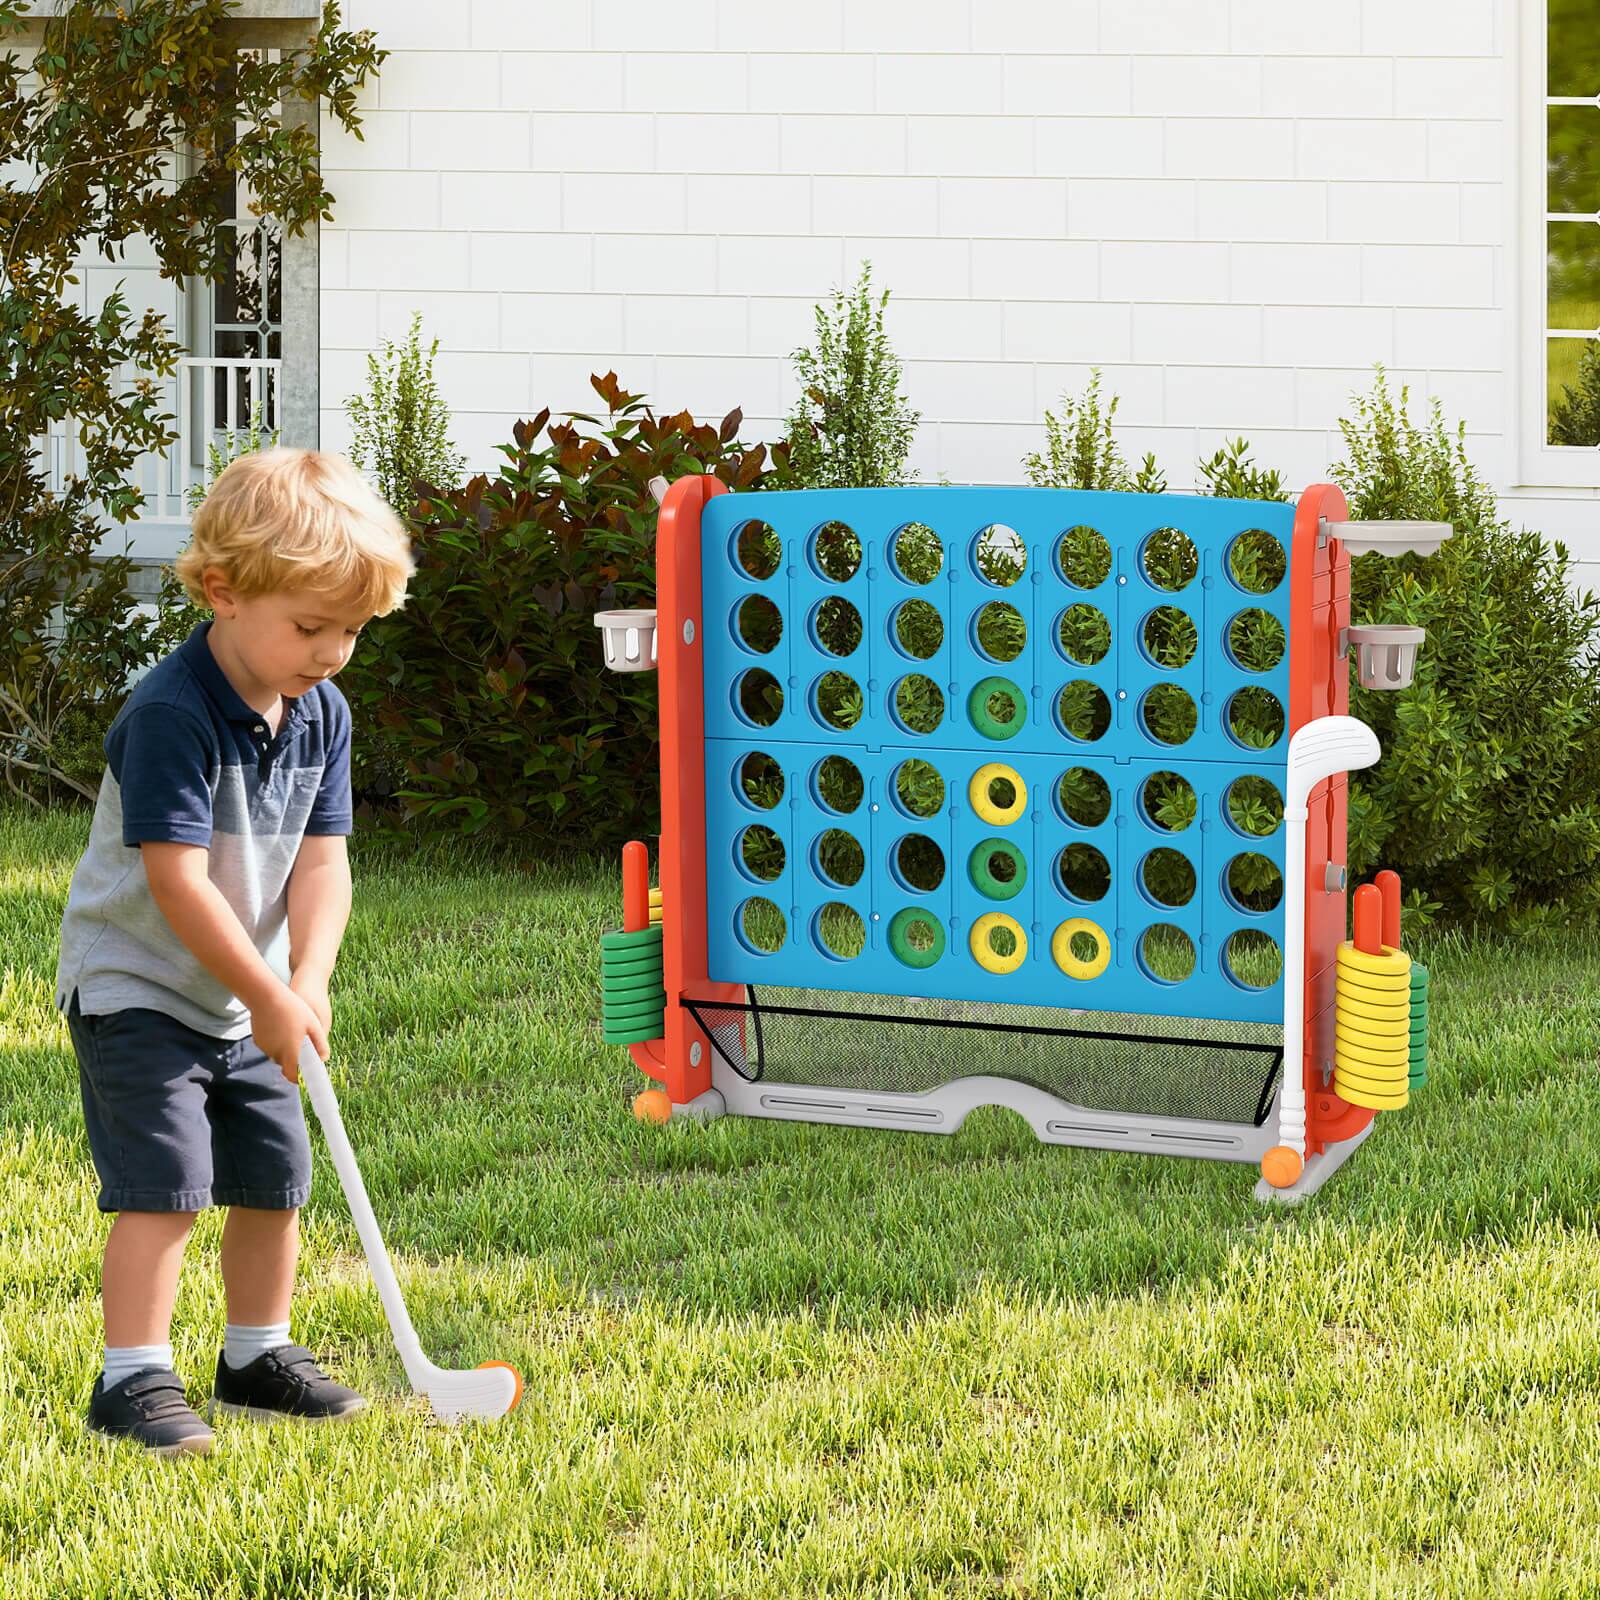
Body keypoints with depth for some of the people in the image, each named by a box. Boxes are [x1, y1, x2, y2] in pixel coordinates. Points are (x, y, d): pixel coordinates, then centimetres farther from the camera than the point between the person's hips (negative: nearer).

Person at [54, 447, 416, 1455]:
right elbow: (176, 881, -27)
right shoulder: (171, 717, -26)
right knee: (165, 1184, -14)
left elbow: (322, 861, -2)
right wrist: (270, 997, -24)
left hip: (247, 999, 8)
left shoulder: (321, 715, -1)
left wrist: (307, 981, -18)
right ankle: (134, 1379, -6)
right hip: (136, 991, -7)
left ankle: (259, 1358, 27)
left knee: (275, 1180, 12)